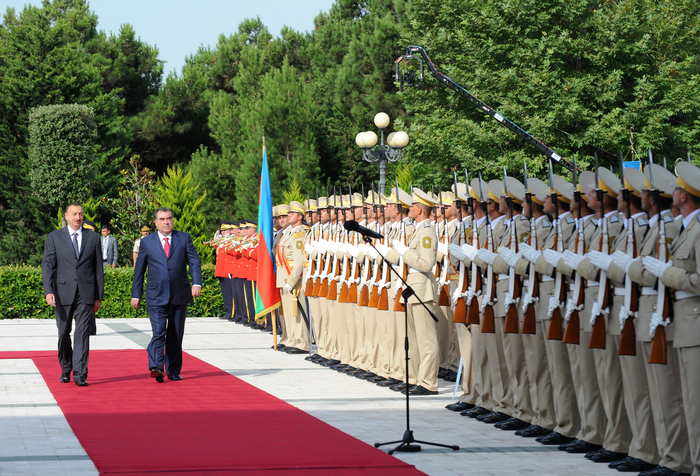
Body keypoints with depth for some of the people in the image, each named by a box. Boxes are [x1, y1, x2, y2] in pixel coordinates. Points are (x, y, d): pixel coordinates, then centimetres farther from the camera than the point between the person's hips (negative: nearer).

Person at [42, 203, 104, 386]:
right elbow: (47, 265, -1)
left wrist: (99, 296, 7)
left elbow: (98, 268, 10)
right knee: (63, 333, 6)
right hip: (63, 293, 0)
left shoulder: (93, 237, 9)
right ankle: (65, 369, 26)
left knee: (82, 333, -8)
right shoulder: (54, 237, 5)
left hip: (86, 294, 0)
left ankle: (80, 374, -9)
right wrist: (48, 291, -14)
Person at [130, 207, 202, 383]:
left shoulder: (184, 238, 7)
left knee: (176, 335, 8)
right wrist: (136, 295, 7)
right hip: (156, 296, -2)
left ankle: (173, 371, 16)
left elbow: (194, 261, 2)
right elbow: (139, 270, 10)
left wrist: (196, 283, -14)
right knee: (158, 332, -16)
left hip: (180, 295, 2)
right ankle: (156, 367, -24)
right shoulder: (147, 242, 7)